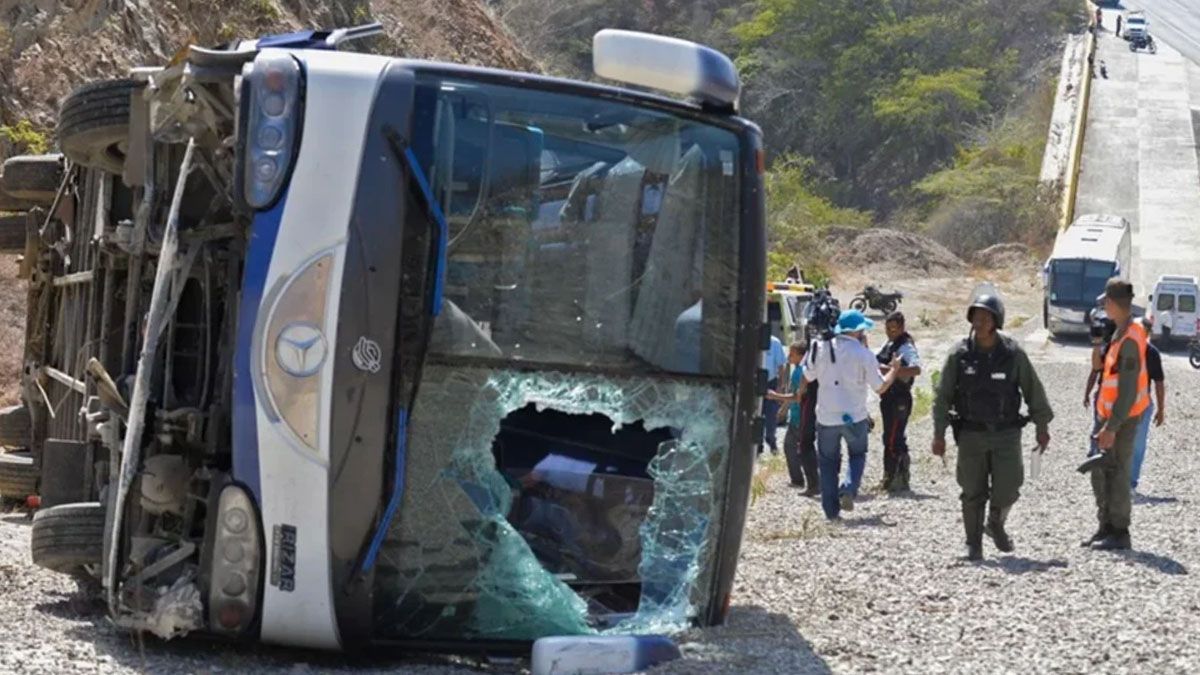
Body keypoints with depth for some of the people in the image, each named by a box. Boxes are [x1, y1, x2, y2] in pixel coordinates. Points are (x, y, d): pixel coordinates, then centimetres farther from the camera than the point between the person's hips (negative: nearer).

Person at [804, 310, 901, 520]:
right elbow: (880, 387, -5)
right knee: (857, 455, 19)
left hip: (826, 417, 2)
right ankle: (848, 490, -6)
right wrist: (894, 369, 12)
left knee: (828, 461, 13)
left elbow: (808, 376, 10)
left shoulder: (821, 348, -3)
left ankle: (831, 509, 10)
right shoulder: (863, 354, -10)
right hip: (854, 416, -2)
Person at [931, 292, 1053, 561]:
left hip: (1006, 434, 0)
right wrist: (939, 434, -2)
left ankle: (996, 524, 26)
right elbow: (943, 396, 1)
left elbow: (1033, 390, 5)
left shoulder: (1013, 353, -4)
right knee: (973, 493, 3)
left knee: (1006, 490, -5)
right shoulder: (960, 355, -3)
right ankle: (973, 545, 18)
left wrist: (1042, 426, 9)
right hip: (971, 435, 0)